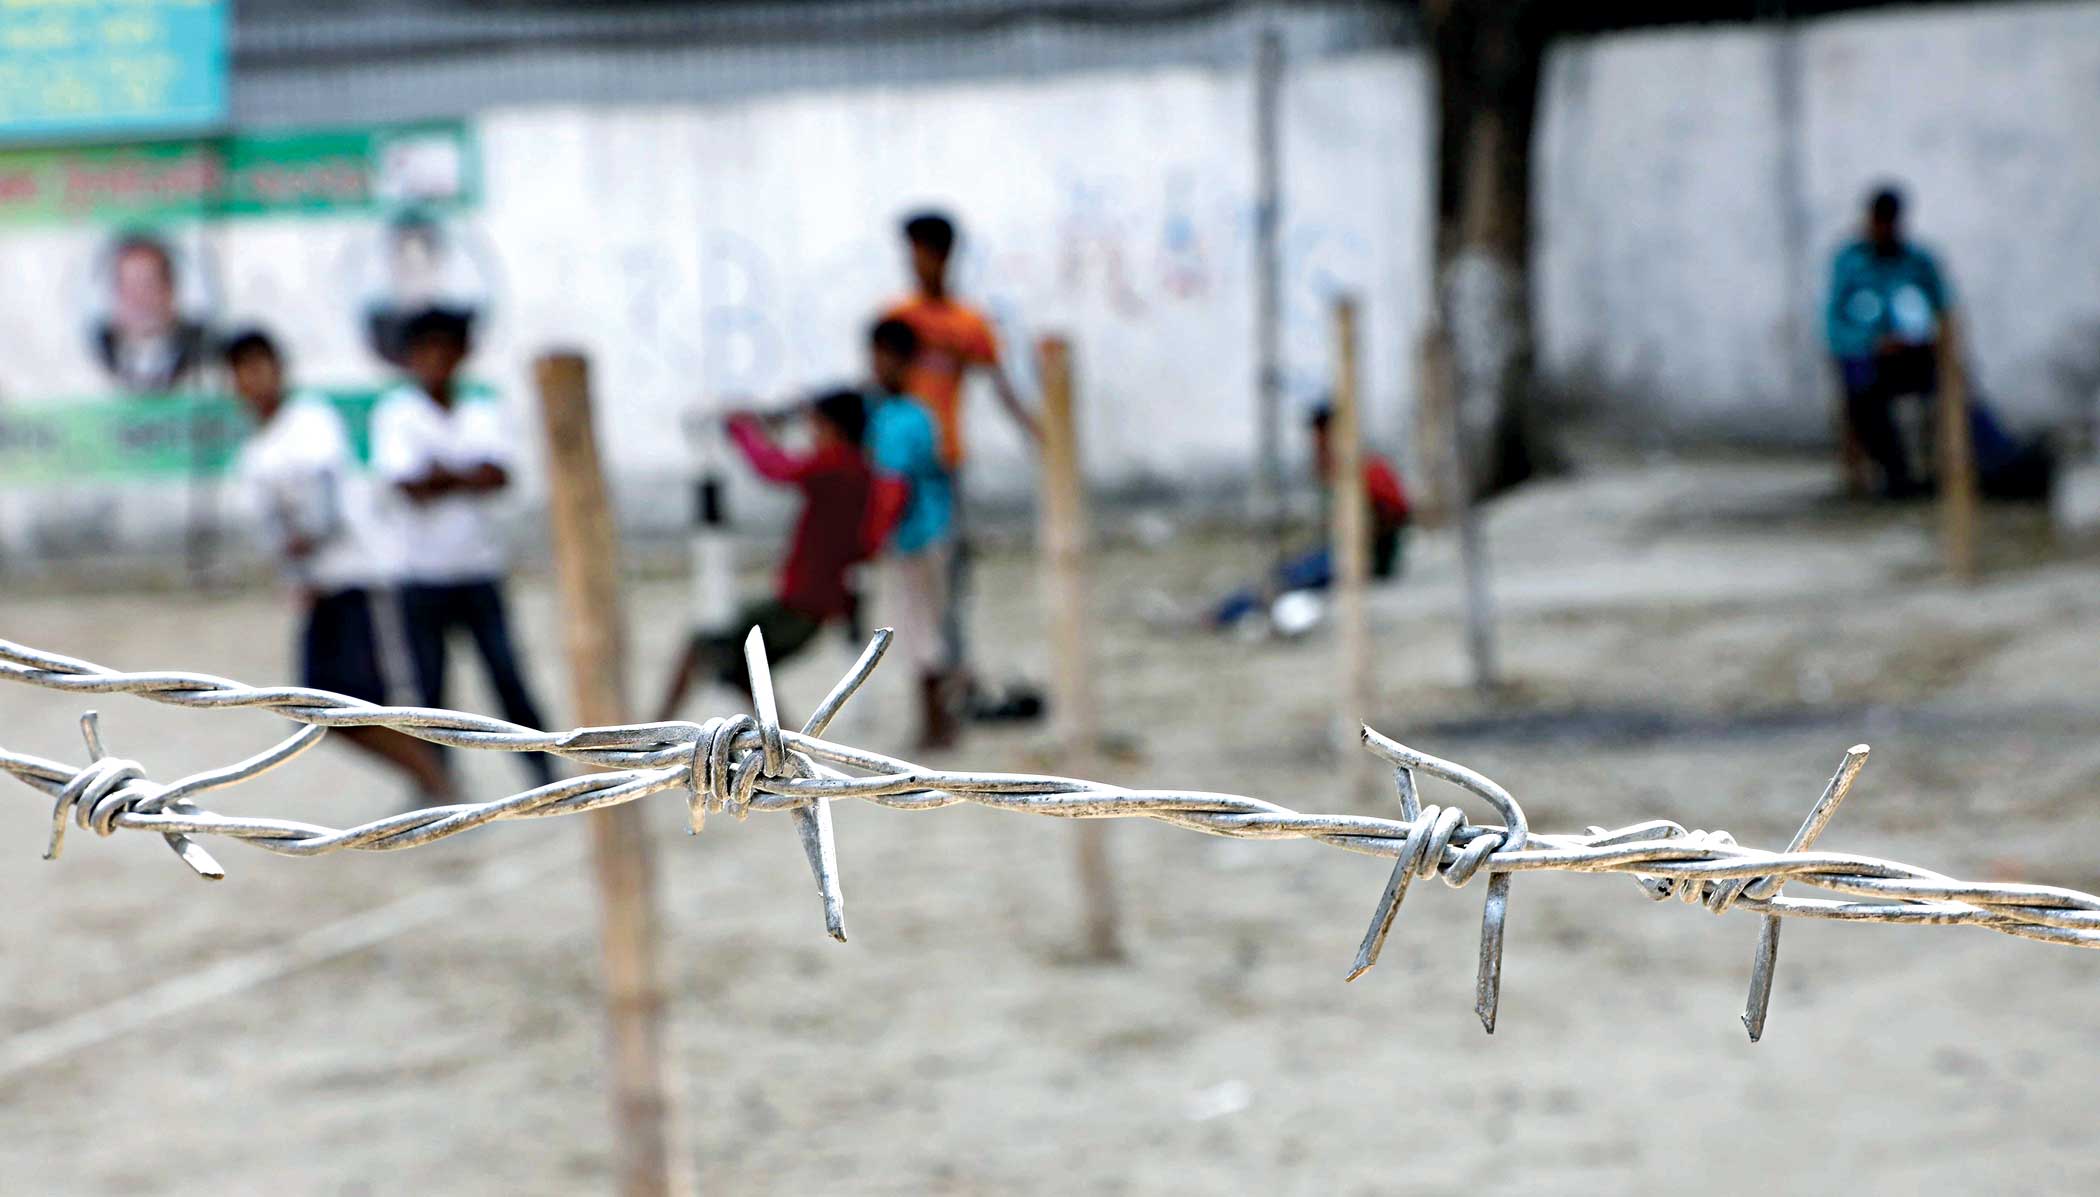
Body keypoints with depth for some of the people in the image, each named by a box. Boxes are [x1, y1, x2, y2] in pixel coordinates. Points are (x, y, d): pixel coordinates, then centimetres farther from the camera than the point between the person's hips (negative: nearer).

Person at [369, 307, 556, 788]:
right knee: (430, 686, 1)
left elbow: (499, 475, -7)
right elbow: (408, 486, -14)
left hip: (479, 572, 2)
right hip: (423, 576, -2)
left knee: (506, 673, -4)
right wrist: (470, 478, -5)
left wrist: (444, 476, -12)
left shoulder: (481, 415, 10)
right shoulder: (395, 415, 0)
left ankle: (545, 774, -1)